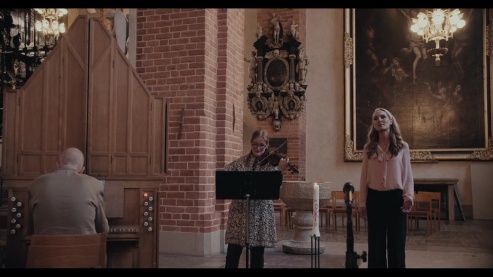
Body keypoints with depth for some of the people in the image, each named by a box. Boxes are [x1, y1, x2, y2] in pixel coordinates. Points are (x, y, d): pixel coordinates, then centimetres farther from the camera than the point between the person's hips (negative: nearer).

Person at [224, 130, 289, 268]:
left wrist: (279, 170, -27)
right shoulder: (241, 161, 7)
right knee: (233, 252, 2)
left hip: (260, 213, -1)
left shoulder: (271, 162, 1)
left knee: (257, 253, 5)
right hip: (239, 210, 1)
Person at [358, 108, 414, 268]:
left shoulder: (402, 147, 3)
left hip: (395, 197, -1)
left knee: (396, 242, 3)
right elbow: (364, 177, 6)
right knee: (376, 243, 6)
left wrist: (409, 195, -11)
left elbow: (407, 175, 3)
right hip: (374, 198, 1)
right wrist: (362, 202, 2)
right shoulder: (368, 148, 6)